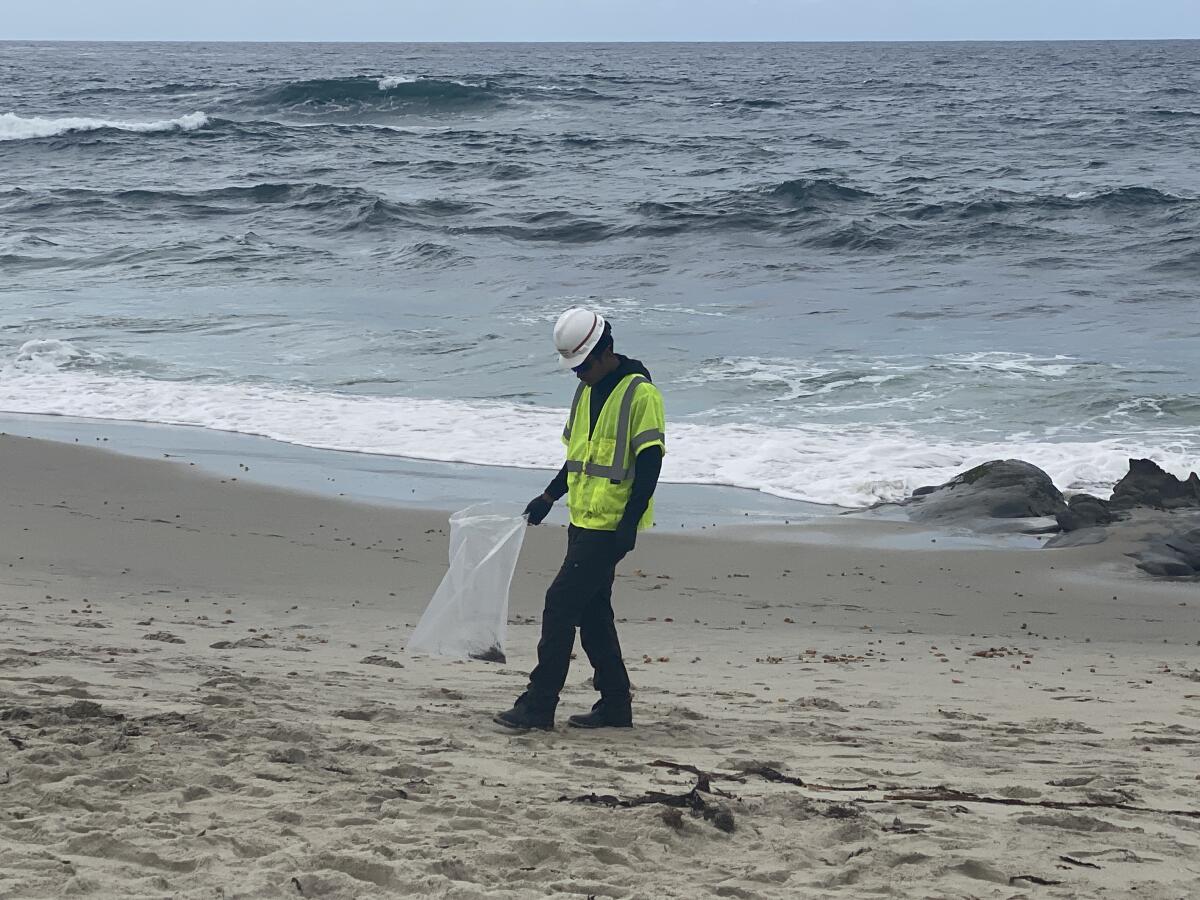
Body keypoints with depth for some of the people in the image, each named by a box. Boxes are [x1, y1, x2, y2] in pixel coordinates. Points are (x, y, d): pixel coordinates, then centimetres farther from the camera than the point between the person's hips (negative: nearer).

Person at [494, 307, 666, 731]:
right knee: (592, 613, 12)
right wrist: (549, 497, 20)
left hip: (610, 528, -9)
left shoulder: (640, 394, -13)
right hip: (583, 522, 9)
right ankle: (615, 704, 21)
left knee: (561, 604, -11)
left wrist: (629, 525, -19)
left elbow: (649, 464, -16)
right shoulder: (586, 391, 13)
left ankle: (538, 705, -9)